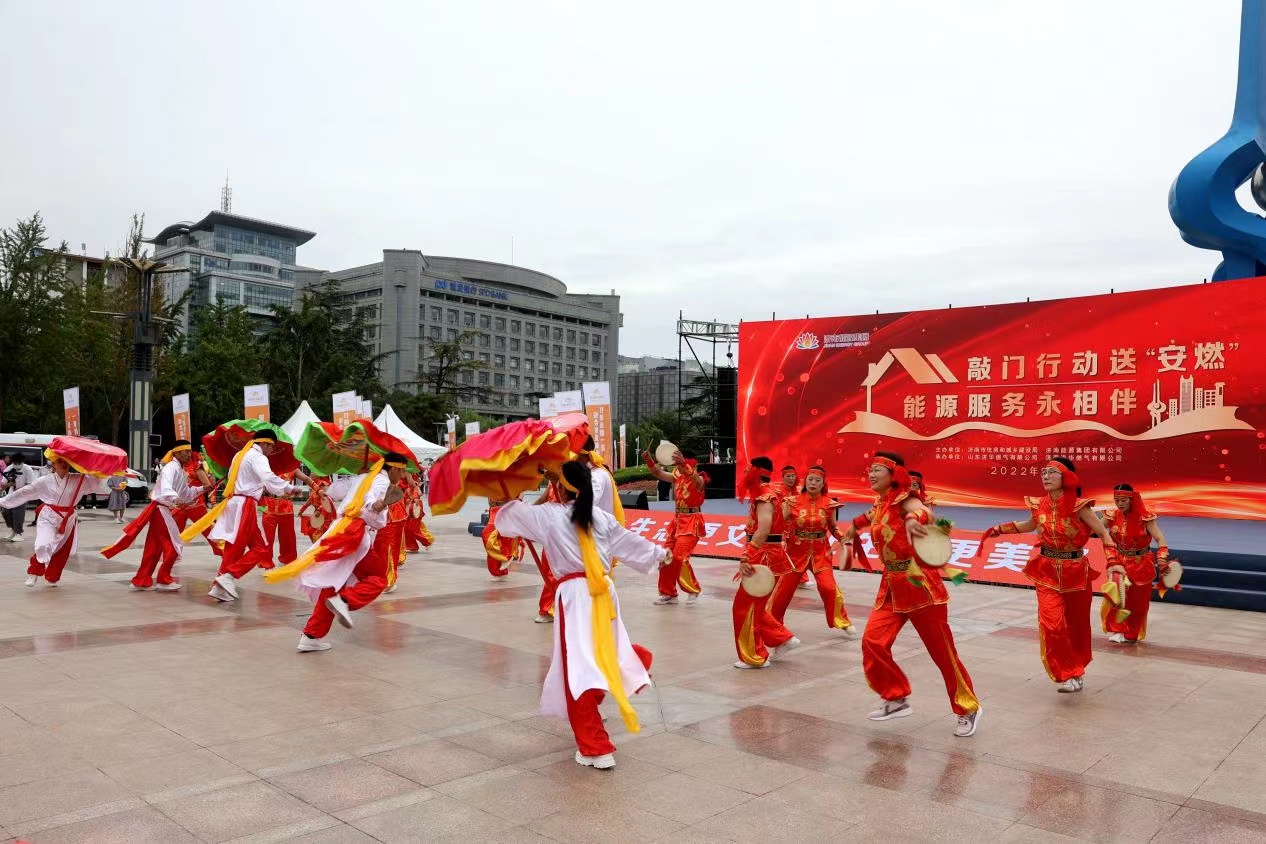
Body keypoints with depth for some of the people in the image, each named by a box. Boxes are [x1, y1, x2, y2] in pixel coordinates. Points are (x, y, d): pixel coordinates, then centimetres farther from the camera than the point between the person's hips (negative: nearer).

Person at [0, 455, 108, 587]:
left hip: (68, 520, 3)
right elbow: (24, 492, -1)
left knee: (62, 551, 10)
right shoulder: (45, 481, -5)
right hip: (48, 517, -2)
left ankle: (52, 577, 32)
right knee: (45, 545, -21)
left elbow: (98, 484, 0)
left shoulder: (79, 480, -3)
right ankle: (34, 572, 4)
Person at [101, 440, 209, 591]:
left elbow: (186, 494, 21)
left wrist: (202, 488, 8)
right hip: (160, 509, -10)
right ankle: (164, 581, 5)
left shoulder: (181, 471, 14)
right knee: (173, 546, -5)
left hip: (164, 510, 10)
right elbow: (166, 490, -34)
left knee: (154, 548, 12)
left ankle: (142, 581, 19)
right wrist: (176, 500, -51)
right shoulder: (171, 468, -16)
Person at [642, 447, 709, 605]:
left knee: (680, 557, -15)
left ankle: (694, 590, 6)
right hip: (677, 519, 7)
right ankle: (668, 593, 19)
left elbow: (696, 480, -38)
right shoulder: (677, 475, 4)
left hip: (691, 522, -7)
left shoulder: (699, 479, -14)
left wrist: (683, 466, -57)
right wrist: (649, 461, -24)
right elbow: (659, 473, -4)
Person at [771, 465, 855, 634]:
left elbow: (833, 528, 7)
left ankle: (841, 622, 10)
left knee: (829, 587, -12)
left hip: (820, 552, 0)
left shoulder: (828, 504, -4)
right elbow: (782, 524, -3)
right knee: (784, 587, 7)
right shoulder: (793, 501, -7)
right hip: (796, 550, 0)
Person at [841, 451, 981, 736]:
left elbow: (925, 513, -39)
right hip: (892, 585, 7)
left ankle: (968, 710, 19)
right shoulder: (878, 505, 8)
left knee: (942, 650, 2)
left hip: (919, 583, -7)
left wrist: (913, 520, -59)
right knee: (873, 640, -4)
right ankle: (897, 698, 14)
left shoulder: (904, 501, -14)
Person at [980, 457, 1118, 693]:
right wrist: (997, 529, 11)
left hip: (1076, 571, -2)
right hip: (1047, 571, 2)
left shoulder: (1078, 506, -17)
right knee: (1051, 624, -12)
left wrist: (1113, 565, -23)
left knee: (1077, 624, 14)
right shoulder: (1039, 505, -4)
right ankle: (1069, 674, 2)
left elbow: (1104, 534, -12)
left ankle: (1077, 670, 35)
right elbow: (1029, 525, 17)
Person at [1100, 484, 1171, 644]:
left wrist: (1162, 561, -27)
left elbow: (1160, 539, -18)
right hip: (1119, 562, 2)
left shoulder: (1145, 517, -18)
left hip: (1141, 564, -2)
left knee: (1137, 602, 9)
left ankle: (1132, 635, 24)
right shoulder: (1112, 516, -8)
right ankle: (1117, 631, 0)